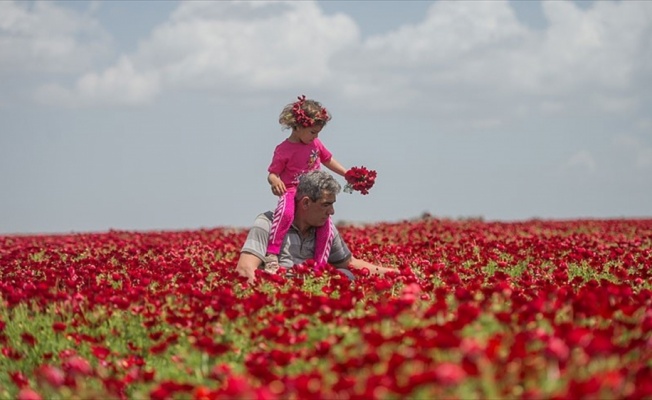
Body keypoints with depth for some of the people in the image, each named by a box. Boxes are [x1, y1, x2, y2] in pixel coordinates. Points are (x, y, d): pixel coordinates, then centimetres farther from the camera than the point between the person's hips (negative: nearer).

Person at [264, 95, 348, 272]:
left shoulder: (315, 143, 9)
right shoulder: (284, 150, -9)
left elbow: (328, 159, 24)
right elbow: (273, 173, -7)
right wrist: (275, 181, -31)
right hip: (291, 192, -6)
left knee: (326, 224, -11)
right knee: (286, 212, -38)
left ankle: (320, 265, -3)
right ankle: (271, 254, -39)